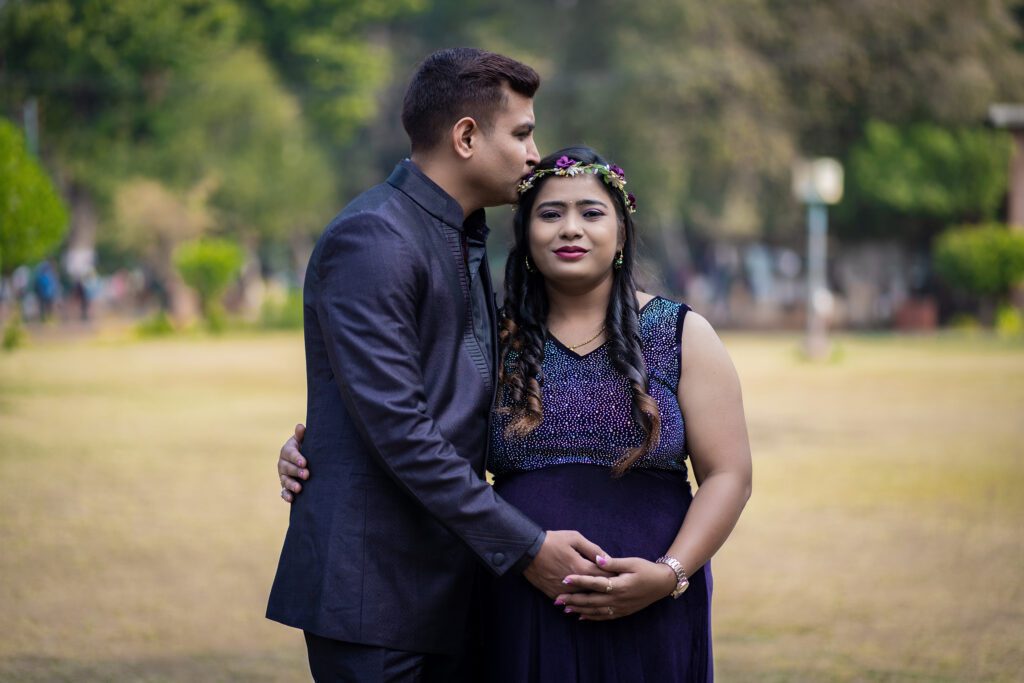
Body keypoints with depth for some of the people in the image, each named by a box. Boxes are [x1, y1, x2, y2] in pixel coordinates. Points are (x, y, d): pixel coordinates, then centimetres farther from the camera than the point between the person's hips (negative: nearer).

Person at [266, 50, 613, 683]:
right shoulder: (371, 240, -14)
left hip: (450, 583, 9)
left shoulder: (466, 239, 18)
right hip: (373, 585, -9)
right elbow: (398, 430, -20)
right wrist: (524, 546, -18)